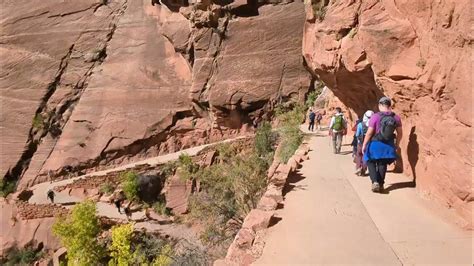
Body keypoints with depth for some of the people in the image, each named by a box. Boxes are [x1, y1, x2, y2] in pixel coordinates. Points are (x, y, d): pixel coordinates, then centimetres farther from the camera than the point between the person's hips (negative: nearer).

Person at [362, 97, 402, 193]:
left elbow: (369, 133, -15)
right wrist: (397, 144, 20)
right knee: (382, 164, 17)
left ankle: (375, 182, -2)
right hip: (388, 145, 4)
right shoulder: (396, 118, -3)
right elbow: (399, 133, 5)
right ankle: (381, 184, 23)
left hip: (375, 144, -4)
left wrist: (364, 145, -4)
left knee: (371, 162, 13)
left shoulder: (375, 117, -16)